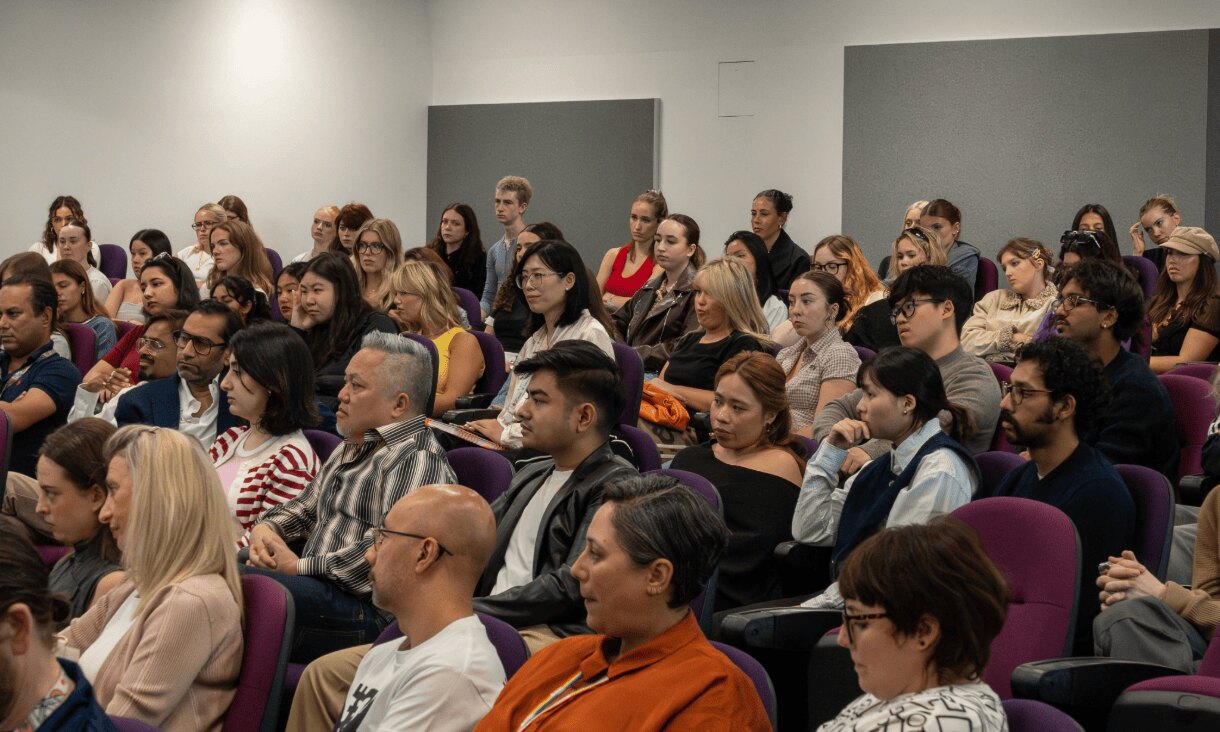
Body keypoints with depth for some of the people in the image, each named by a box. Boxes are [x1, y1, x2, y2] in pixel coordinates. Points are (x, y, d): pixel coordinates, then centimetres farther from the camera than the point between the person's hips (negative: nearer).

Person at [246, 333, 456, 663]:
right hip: (318, 592, 10)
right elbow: (306, 507, 38)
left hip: (366, 612, -10)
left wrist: (300, 566, -13)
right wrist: (266, 527, 13)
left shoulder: (417, 459, -9)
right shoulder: (352, 449, 26)